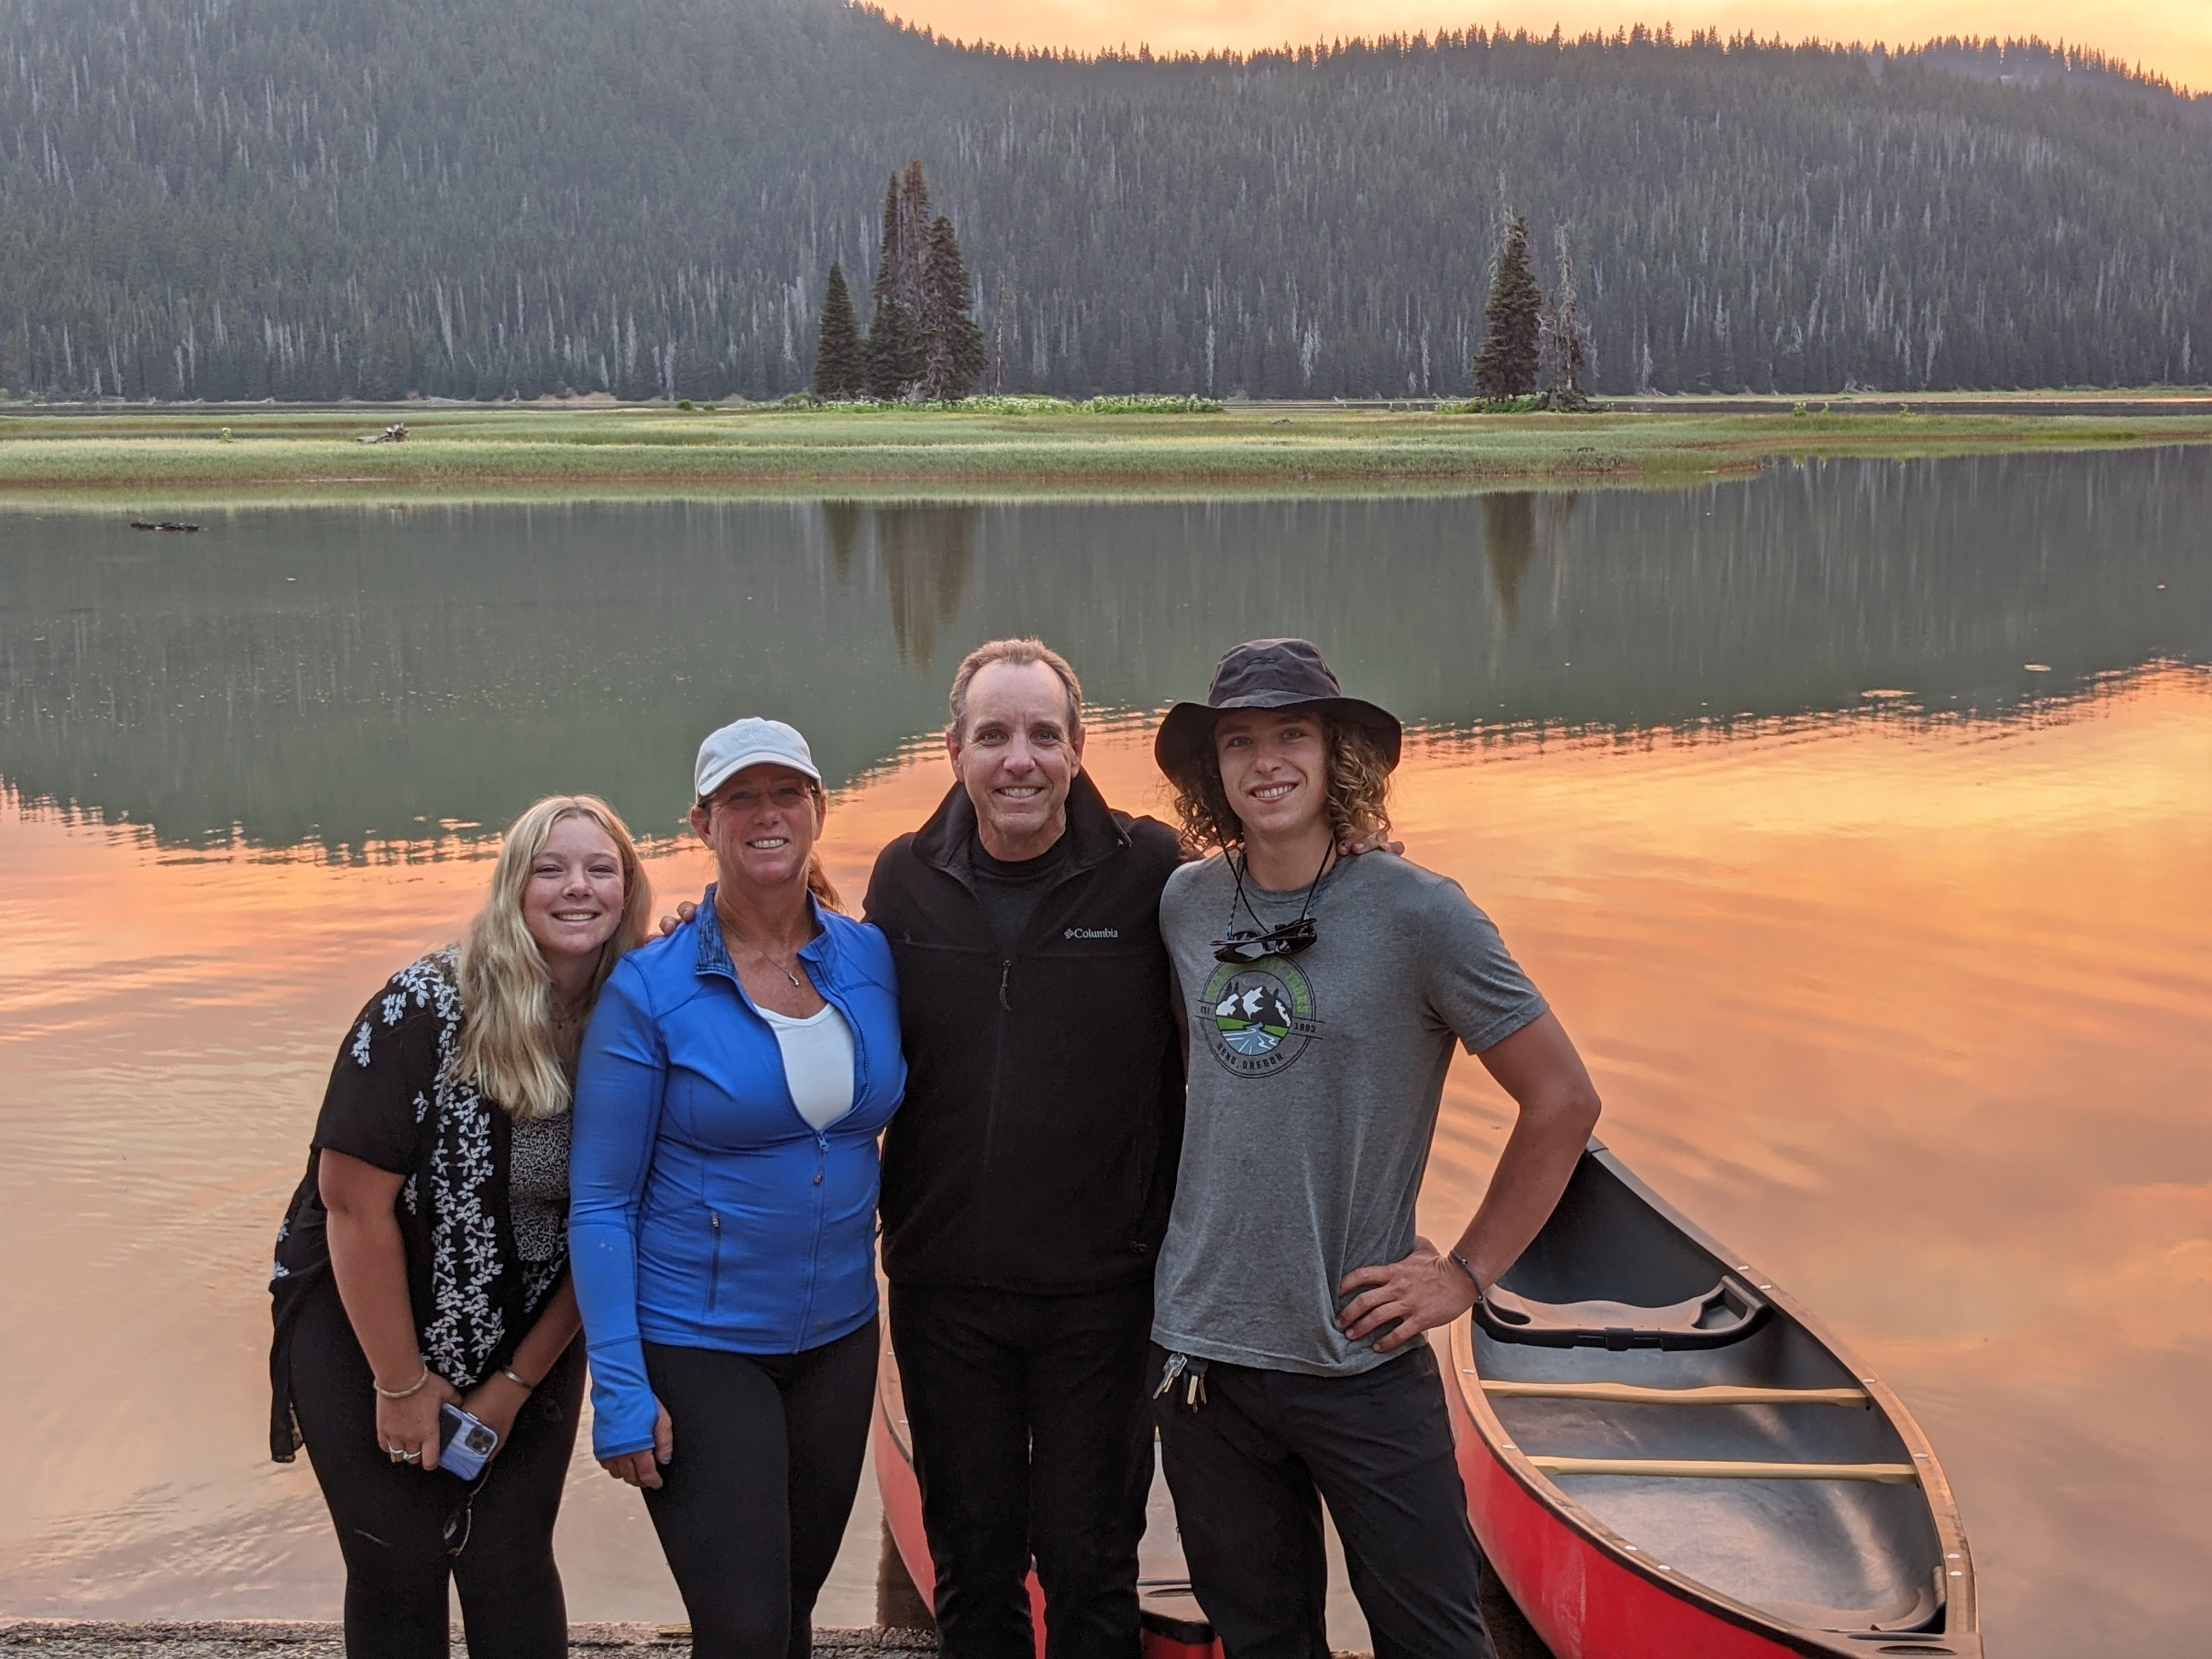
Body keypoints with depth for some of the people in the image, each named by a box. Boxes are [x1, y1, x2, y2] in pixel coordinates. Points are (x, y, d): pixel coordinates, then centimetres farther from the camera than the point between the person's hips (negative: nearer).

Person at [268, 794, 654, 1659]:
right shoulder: (427, 1007, -20)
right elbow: (356, 1198, -19)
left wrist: (517, 1384, -3)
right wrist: (403, 1383, -14)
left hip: (530, 1341, 3)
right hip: (367, 1327, -3)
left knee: (511, 1570, 4)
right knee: (399, 1572, 6)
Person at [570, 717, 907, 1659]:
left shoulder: (871, 960, -1)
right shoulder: (649, 990, -12)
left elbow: (903, 1121, 15)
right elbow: (601, 1204, -10)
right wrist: (620, 1391, -14)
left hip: (839, 1340, 4)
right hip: (698, 1350, -4)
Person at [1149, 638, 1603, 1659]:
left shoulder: (1417, 915, -11)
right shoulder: (1185, 904, 1)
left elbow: (1562, 1099, -7)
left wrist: (1469, 1272, -6)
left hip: (1359, 1357, -4)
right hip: (1200, 1348, 4)